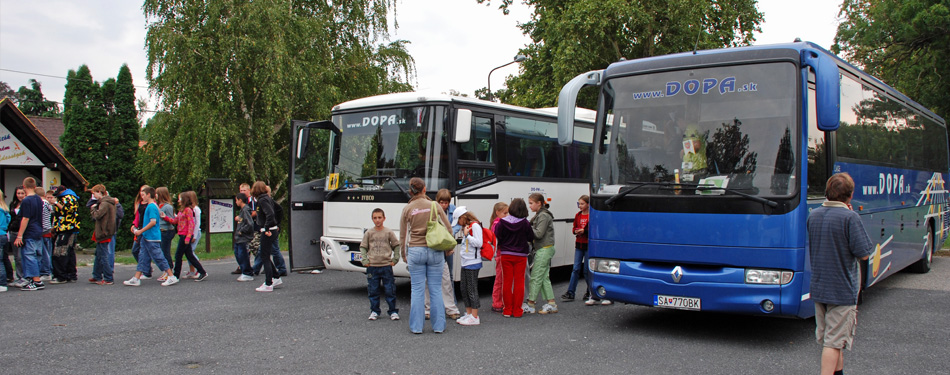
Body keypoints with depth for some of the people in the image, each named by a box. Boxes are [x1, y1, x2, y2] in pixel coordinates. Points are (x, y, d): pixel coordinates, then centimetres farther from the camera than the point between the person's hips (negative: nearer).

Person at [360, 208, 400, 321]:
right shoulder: (368, 233, 4)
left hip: (386, 266, -1)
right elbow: (363, 247, 9)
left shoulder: (388, 233, 2)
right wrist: (365, 260, -2)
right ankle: (374, 311, 18)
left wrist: (395, 259, 2)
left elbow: (396, 246, 10)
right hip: (372, 267, 1)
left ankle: (393, 311, 10)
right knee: (373, 291, 6)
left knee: (390, 290, 0)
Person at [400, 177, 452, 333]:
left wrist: (404, 255, 17)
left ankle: (416, 326, 9)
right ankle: (439, 326, 11)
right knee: (435, 289, 6)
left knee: (417, 290, 5)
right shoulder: (434, 206, -1)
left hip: (415, 251, 0)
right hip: (435, 251, 0)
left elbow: (403, 236, 5)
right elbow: (448, 228, 2)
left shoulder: (407, 209, 0)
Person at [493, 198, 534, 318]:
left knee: (507, 281, 10)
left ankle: (507, 310, 14)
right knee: (519, 282, 7)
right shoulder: (525, 223, -12)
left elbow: (498, 237, -7)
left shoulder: (502, 222, -12)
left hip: (506, 255, 1)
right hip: (520, 255, -1)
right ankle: (517, 310, 11)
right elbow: (531, 238, -3)